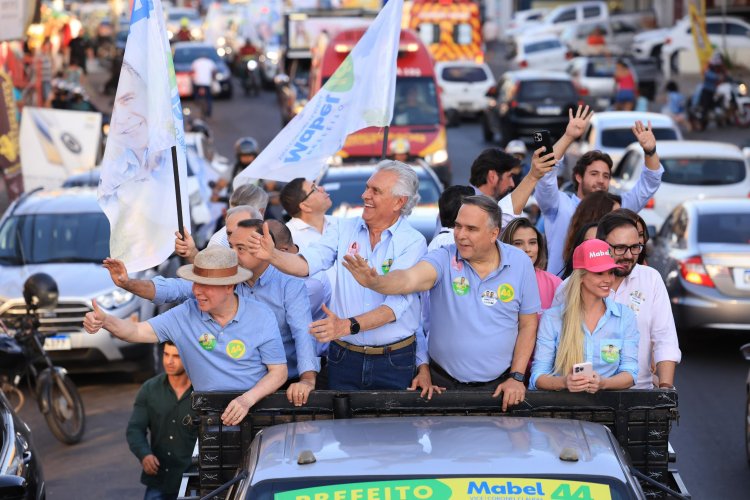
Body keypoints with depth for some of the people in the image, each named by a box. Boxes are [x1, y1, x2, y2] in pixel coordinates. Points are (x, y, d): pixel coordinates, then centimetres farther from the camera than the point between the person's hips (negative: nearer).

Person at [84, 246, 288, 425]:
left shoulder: (260, 316, -4)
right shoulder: (185, 314, 0)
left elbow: (279, 371, -2)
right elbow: (138, 331, -2)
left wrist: (248, 400, -19)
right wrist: (105, 321, -23)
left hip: (256, 410, -1)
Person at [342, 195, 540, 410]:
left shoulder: (520, 263, -4)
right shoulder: (443, 259, -10)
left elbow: (528, 324, 3)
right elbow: (410, 279, -30)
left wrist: (517, 377, -3)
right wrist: (376, 281, -51)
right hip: (443, 384, -1)